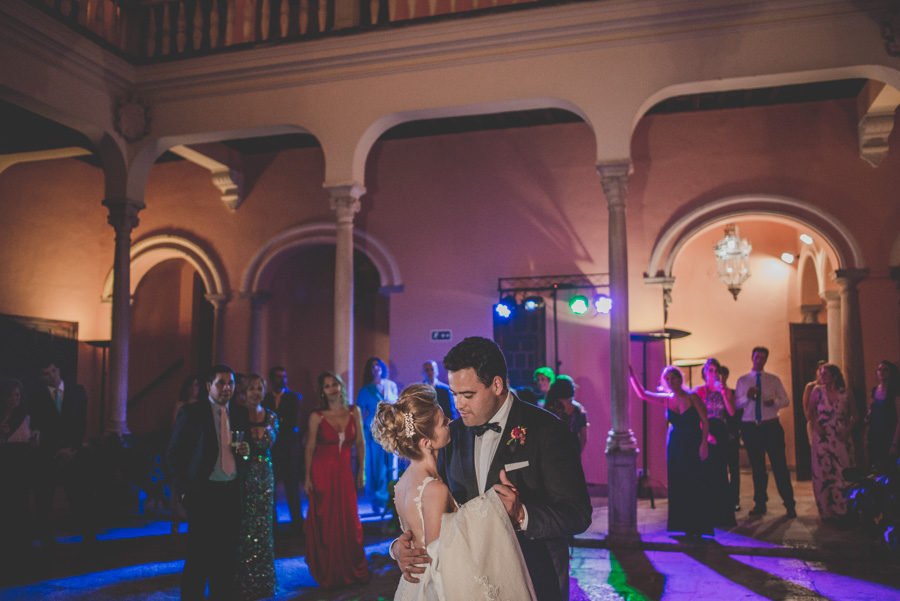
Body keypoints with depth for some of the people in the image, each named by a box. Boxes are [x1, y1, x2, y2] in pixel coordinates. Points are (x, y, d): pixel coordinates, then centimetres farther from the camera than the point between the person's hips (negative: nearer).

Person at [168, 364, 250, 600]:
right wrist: (184, 489, -8)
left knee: (226, 554, 8)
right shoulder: (191, 412, -4)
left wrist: (245, 450, -5)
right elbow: (175, 453, -2)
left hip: (232, 491, 4)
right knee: (199, 554, 1)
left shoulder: (241, 413, 10)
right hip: (203, 491, -4)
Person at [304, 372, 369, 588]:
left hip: (345, 471, 2)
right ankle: (328, 573, 22)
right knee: (324, 521, 5)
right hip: (322, 471, -2)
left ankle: (352, 570, 22)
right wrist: (307, 477, -5)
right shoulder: (317, 416, -6)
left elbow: (360, 443, 6)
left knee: (349, 520, 4)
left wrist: (361, 470, 5)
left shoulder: (354, 412, 0)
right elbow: (310, 447, -3)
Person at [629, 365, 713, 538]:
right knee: (678, 485, 5)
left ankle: (697, 526, 3)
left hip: (693, 445, -4)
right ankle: (685, 525, 13)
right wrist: (632, 376, -1)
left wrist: (704, 443, -16)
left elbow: (705, 421, -8)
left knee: (695, 484, -3)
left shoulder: (692, 397, -7)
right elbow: (642, 394, 7)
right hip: (674, 445, 4)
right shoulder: (667, 400, 5)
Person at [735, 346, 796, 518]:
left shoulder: (774, 379, 7)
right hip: (750, 427, 1)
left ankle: (789, 504, 6)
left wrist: (774, 402, -15)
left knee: (779, 465, -2)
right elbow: (737, 404, 3)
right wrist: (747, 396, -17)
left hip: (771, 426, -1)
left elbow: (786, 400, 5)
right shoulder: (742, 380, 7)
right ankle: (760, 503, 18)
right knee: (757, 467, 8)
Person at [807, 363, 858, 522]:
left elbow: (854, 415, 6)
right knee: (822, 474, 2)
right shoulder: (817, 391, 1)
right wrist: (815, 424, -7)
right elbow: (810, 412, 10)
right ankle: (827, 511, 14)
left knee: (842, 473, -1)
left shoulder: (845, 393, -1)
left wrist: (848, 429, -9)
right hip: (821, 437, 1)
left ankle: (843, 510, 12)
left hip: (841, 438, -1)